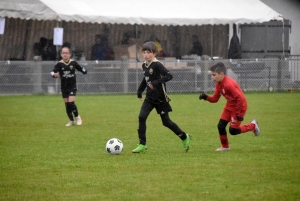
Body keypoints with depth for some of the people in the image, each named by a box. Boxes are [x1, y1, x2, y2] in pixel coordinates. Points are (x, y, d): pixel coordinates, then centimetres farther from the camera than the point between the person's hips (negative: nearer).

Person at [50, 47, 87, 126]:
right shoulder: (59, 64, -8)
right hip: (64, 87, 2)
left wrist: (84, 71, -13)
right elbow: (53, 72, -19)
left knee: (71, 103, -14)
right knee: (67, 105, 6)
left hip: (72, 86, -2)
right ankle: (71, 120, 24)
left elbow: (81, 68, 8)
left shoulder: (73, 63, -5)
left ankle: (77, 117, 9)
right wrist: (54, 74, -41)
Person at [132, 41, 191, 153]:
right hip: (149, 98, 6)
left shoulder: (157, 65, -17)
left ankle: (185, 138, 26)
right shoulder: (144, 65, 6)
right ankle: (142, 145, -6)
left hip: (161, 99, -6)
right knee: (141, 117, -11)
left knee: (166, 122, 3)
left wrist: (156, 82, -35)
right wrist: (139, 91, 21)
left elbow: (169, 76, -27)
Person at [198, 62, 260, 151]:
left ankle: (253, 126, 18)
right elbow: (215, 99, 3)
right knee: (221, 126, 4)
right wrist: (206, 97, -16)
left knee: (233, 131, -3)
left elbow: (240, 98, -30)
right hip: (229, 106, 9)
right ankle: (225, 146, 23)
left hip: (239, 107, -9)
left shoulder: (229, 84, -31)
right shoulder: (218, 84, -2)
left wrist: (238, 113, -23)